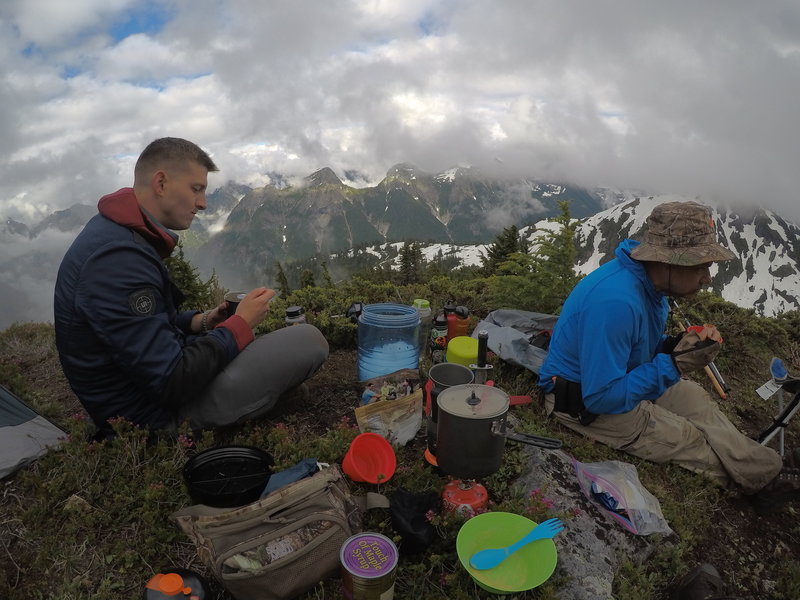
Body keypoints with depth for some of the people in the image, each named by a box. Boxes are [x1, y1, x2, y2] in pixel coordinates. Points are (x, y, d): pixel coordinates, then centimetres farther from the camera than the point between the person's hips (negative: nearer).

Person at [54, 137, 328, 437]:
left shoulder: (115, 232, 5)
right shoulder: (119, 257, -27)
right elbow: (172, 384, -28)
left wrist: (200, 322, 2)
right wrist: (240, 323, -16)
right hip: (157, 416, -10)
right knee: (309, 340, -13)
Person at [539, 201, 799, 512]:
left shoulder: (650, 282, -5)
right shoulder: (615, 302, -36)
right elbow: (600, 397, -34)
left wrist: (678, 345, -11)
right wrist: (674, 365, -27)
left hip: (619, 375, 9)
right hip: (582, 401, -9)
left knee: (695, 398, 9)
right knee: (690, 441, -3)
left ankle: (769, 473, 22)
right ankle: (763, 478, 23)